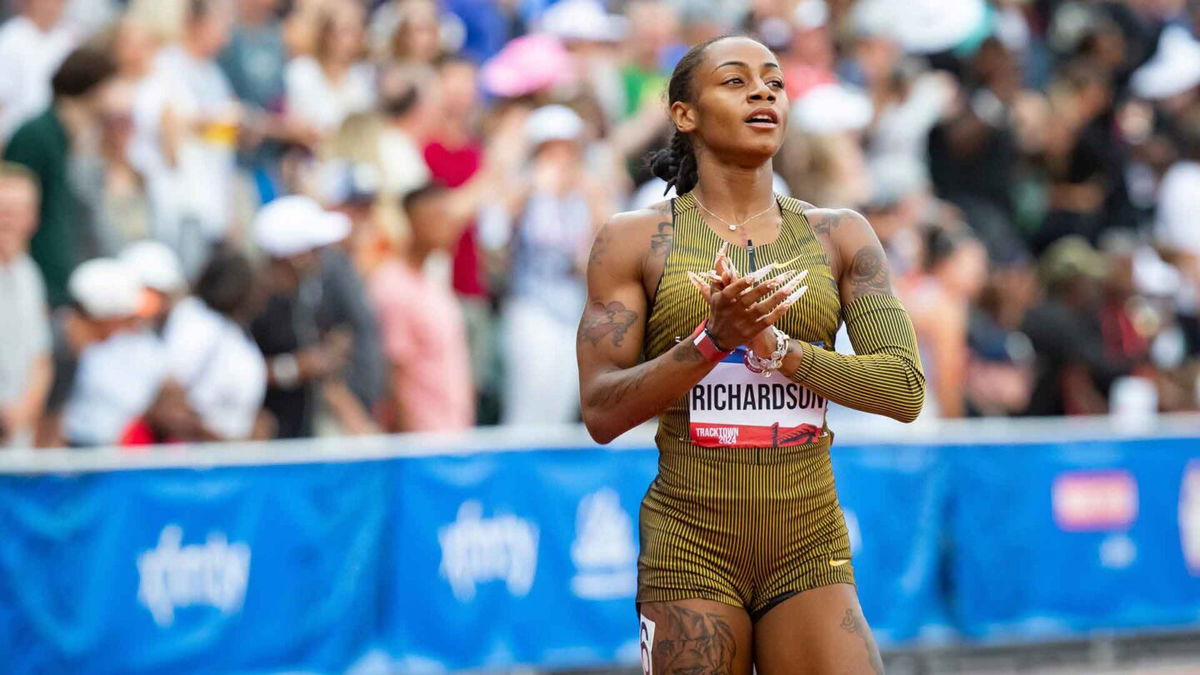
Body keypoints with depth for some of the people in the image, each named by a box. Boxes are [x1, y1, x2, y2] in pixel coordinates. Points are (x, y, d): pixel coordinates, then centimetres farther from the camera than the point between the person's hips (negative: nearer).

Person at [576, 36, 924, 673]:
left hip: (809, 549, 1)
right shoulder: (634, 239, 3)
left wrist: (775, 346, -13)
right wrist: (713, 340, -18)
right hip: (687, 549, -1)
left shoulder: (839, 236, 8)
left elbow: (904, 389, -1)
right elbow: (602, 413, -4)